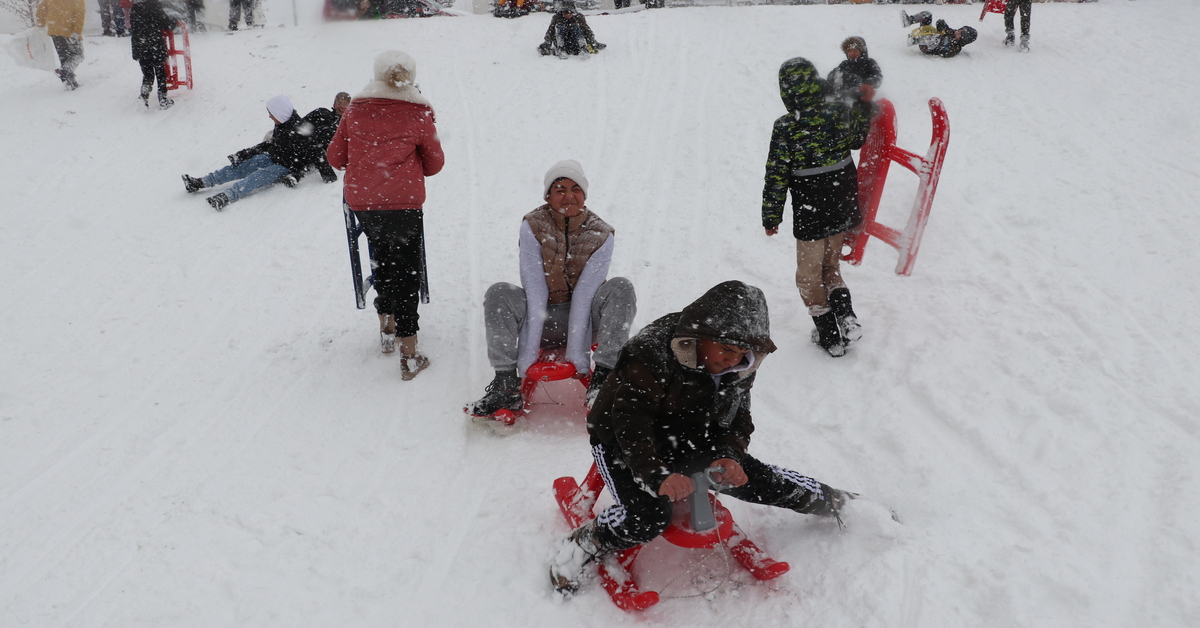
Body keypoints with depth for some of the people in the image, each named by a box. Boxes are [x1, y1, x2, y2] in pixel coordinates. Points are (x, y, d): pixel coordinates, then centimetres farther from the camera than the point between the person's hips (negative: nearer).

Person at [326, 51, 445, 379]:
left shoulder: (355, 110, 3)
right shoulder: (419, 114, -4)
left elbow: (335, 156, 9)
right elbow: (434, 164, 5)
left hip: (362, 202, 3)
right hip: (404, 203, -3)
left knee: (383, 257, 25)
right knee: (407, 270, 3)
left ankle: (386, 327, 35)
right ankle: (409, 353, 1)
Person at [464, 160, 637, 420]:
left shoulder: (601, 235, -10)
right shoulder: (532, 226, -11)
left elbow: (584, 295, -18)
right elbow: (535, 291, -19)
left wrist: (576, 351, -26)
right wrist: (528, 350, -25)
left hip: (584, 318, 0)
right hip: (543, 317, 0)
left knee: (621, 288, -25)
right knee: (499, 293, -25)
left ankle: (603, 377, -29)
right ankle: (506, 384, -27)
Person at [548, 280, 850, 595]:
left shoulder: (738, 369, -9)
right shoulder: (652, 352, -33)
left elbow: (738, 419, 1)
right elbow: (629, 418, -33)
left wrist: (729, 456, -20)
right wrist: (657, 475, -42)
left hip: (684, 443, 6)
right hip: (623, 441, -6)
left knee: (752, 477, 0)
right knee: (647, 518, -29)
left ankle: (824, 500, 26)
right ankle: (582, 546, -6)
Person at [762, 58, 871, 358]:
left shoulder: (785, 128, -21)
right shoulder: (839, 113, -8)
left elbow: (777, 177, -16)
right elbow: (857, 140, 14)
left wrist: (771, 217, -5)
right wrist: (865, 104, 24)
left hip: (810, 214, -5)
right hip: (843, 207, 5)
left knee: (809, 276, 14)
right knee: (830, 266, 23)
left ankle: (830, 337, 17)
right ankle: (846, 315, 3)